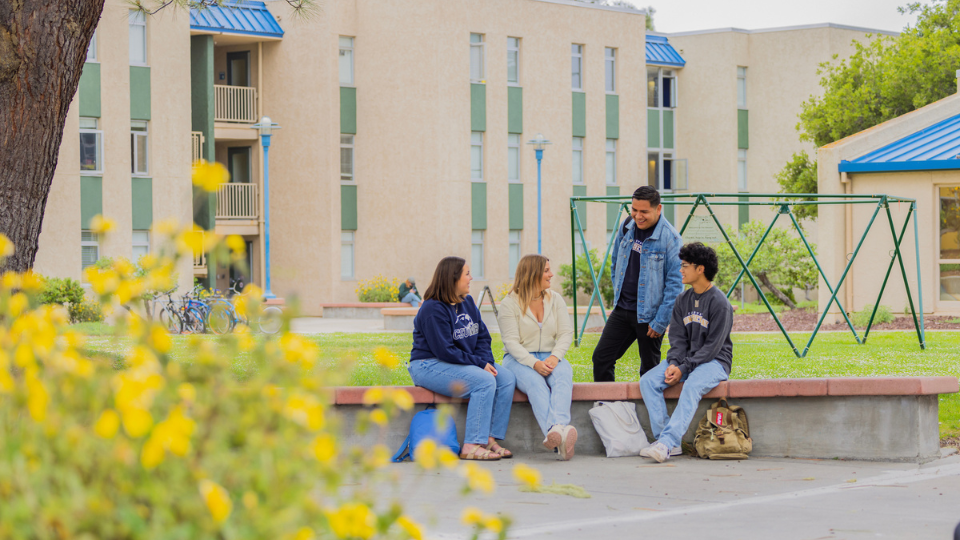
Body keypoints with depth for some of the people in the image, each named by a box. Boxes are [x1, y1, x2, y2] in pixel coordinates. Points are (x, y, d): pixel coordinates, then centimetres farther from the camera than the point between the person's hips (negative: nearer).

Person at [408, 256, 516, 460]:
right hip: (429, 366, -9)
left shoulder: (467, 302, 11)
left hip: (463, 364, 9)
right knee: (484, 381, -29)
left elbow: (482, 336, 13)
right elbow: (444, 351, -21)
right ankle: (471, 447, -30)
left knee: (507, 378, -11)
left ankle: (489, 438, -13)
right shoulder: (433, 310, -16)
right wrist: (480, 364, -20)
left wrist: (486, 361, -8)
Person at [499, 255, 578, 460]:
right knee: (535, 382, -38)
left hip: (549, 358, 3)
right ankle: (553, 431, -62)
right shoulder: (510, 303, -2)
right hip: (519, 360, -3)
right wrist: (534, 364, -27)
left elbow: (566, 333, 4)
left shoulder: (555, 299, 13)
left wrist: (555, 357, -17)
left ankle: (560, 427, -59)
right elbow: (511, 342, -11)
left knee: (563, 374, -34)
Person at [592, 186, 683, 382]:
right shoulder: (627, 228, 4)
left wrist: (660, 321, -16)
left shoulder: (670, 238, -15)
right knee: (601, 358, 2)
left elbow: (675, 284, -15)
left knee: (649, 371, 5)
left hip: (649, 314, -6)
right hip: (622, 310, 6)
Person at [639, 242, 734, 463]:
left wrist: (683, 368, -21)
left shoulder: (719, 302, -11)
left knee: (692, 387, -38)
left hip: (715, 362, -7)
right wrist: (673, 364, -12)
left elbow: (713, 346, -15)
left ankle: (666, 443, -47)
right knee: (648, 381, -16)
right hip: (686, 360, 7)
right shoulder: (683, 300, 11)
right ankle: (669, 443, -22)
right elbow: (678, 338, 8)